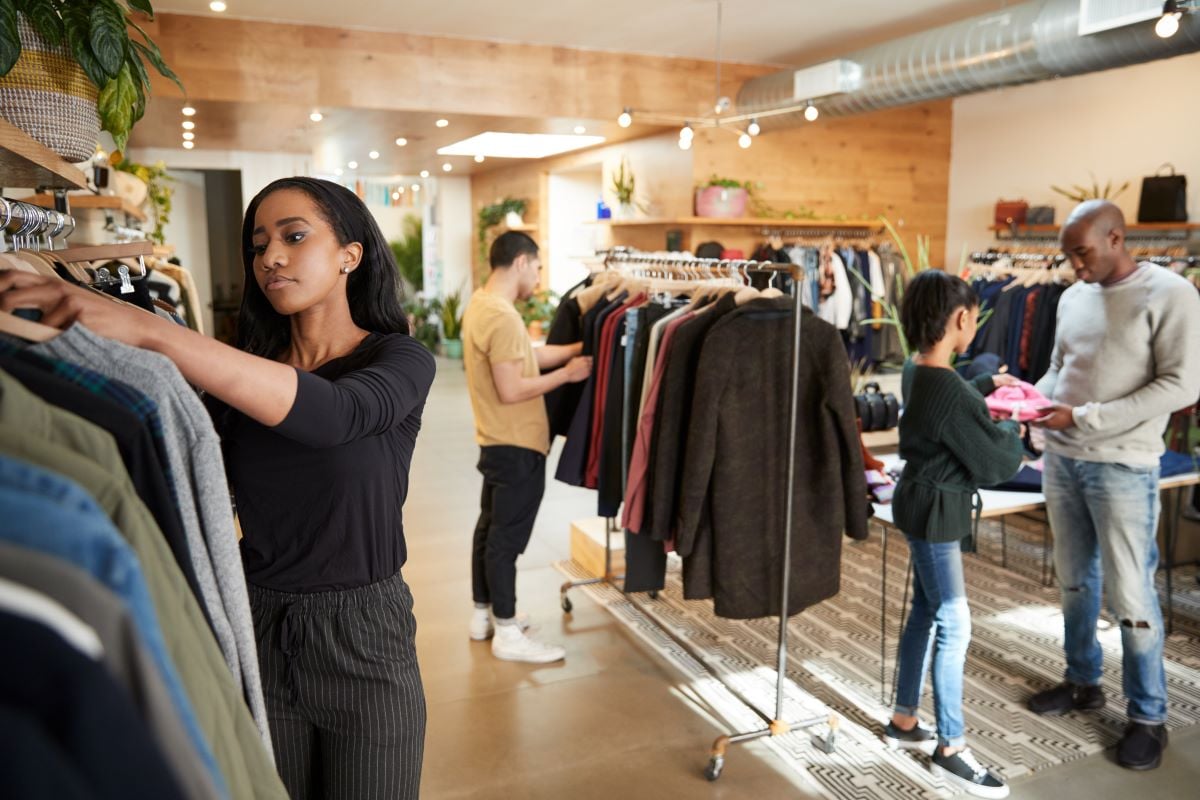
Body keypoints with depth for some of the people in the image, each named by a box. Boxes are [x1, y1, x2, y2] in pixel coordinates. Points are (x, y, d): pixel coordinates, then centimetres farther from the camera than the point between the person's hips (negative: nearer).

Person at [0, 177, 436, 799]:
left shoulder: (399, 358, -9)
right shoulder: (240, 368, 3)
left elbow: (334, 413, -32)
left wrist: (148, 330, -39)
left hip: (362, 635, -3)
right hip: (257, 630, 4)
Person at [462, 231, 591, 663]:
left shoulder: (480, 303, 8)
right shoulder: (503, 317, -24)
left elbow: (525, 355, 11)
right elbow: (511, 390, -26)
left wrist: (579, 348, 6)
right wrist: (567, 373, -16)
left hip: (496, 441, 10)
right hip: (517, 445, -10)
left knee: (490, 527, 17)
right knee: (507, 536, -1)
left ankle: (483, 614, 31)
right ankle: (507, 633, 11)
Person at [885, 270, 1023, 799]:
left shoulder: (917, 370, 3)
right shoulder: (948, 389, -27)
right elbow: (994, 466, -18)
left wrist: (986, 385, 20)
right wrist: (1012, 431, 0)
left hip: (923, 502, 10)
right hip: (935, 511, -10)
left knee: (925, 612, 17)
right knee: (954, 625, 0)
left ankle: (903, 721, 30)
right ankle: (950, 749, 13)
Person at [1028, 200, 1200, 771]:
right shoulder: (1072, 298, 10)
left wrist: (1085, 418, -20)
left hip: (1123, 467, -6)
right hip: (1060, 459, 6)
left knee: (1130, 593, 1)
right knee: (1075, 580, 16)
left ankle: (1148, 716, 16)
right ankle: (1082, 682, 32)